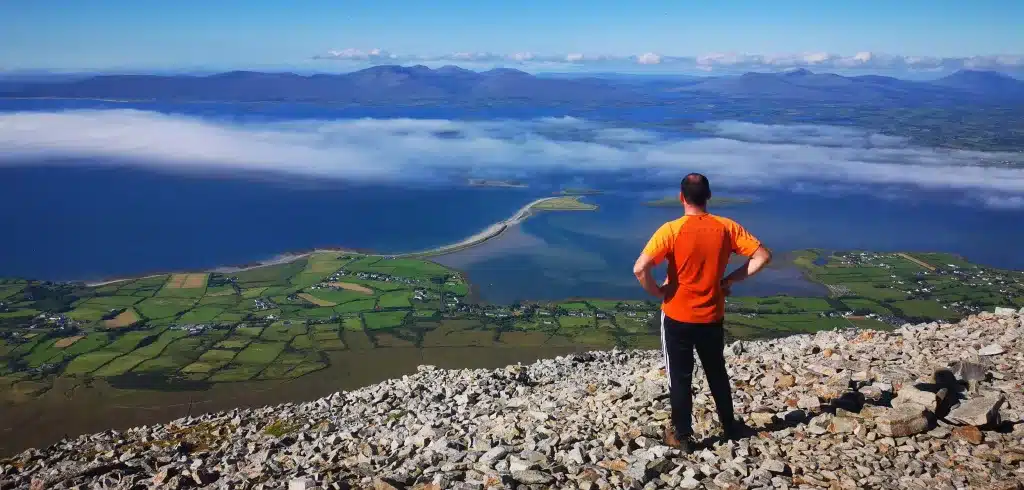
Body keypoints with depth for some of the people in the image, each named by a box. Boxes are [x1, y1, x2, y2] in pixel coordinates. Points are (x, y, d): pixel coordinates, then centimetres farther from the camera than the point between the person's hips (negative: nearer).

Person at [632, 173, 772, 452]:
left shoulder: (671, 230, -17)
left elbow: (640, 268, -27)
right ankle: (730, 427, 37)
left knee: (680, 377, 11)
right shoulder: (726, 227, -7)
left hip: (678, 317, -3)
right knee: (717, 373, 22)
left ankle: (682, 436, 23)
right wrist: (731, 280, 1)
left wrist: (657, 292, -9)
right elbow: (763, 256, -4)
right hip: (712, 317, 3)